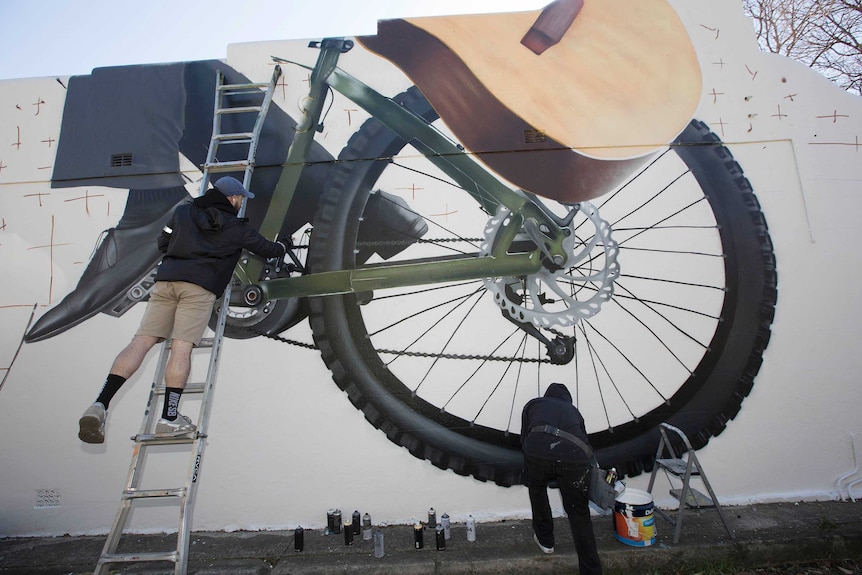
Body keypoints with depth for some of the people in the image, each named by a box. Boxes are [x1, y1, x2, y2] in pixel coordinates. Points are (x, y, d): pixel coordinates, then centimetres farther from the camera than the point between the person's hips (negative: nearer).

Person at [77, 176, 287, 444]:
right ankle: (169, 417, -9)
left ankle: (100, 404, -10)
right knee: (182, 347, -9)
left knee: (141, 341, 0)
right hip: (200, 286, -4)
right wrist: (281, 247, 47)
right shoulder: (237, 228, 13)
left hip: (166, 280, 4)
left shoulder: (183, 211, 22)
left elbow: (162, 244, 28)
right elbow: (266, 248, 25)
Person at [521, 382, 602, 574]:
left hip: (538, 450, -1)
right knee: (579, 513, 19)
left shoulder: (533, 404, 32)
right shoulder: (574, 411, 37)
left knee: (537, 489, 32)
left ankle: (545, 540, 42)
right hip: (574, 455, 1)